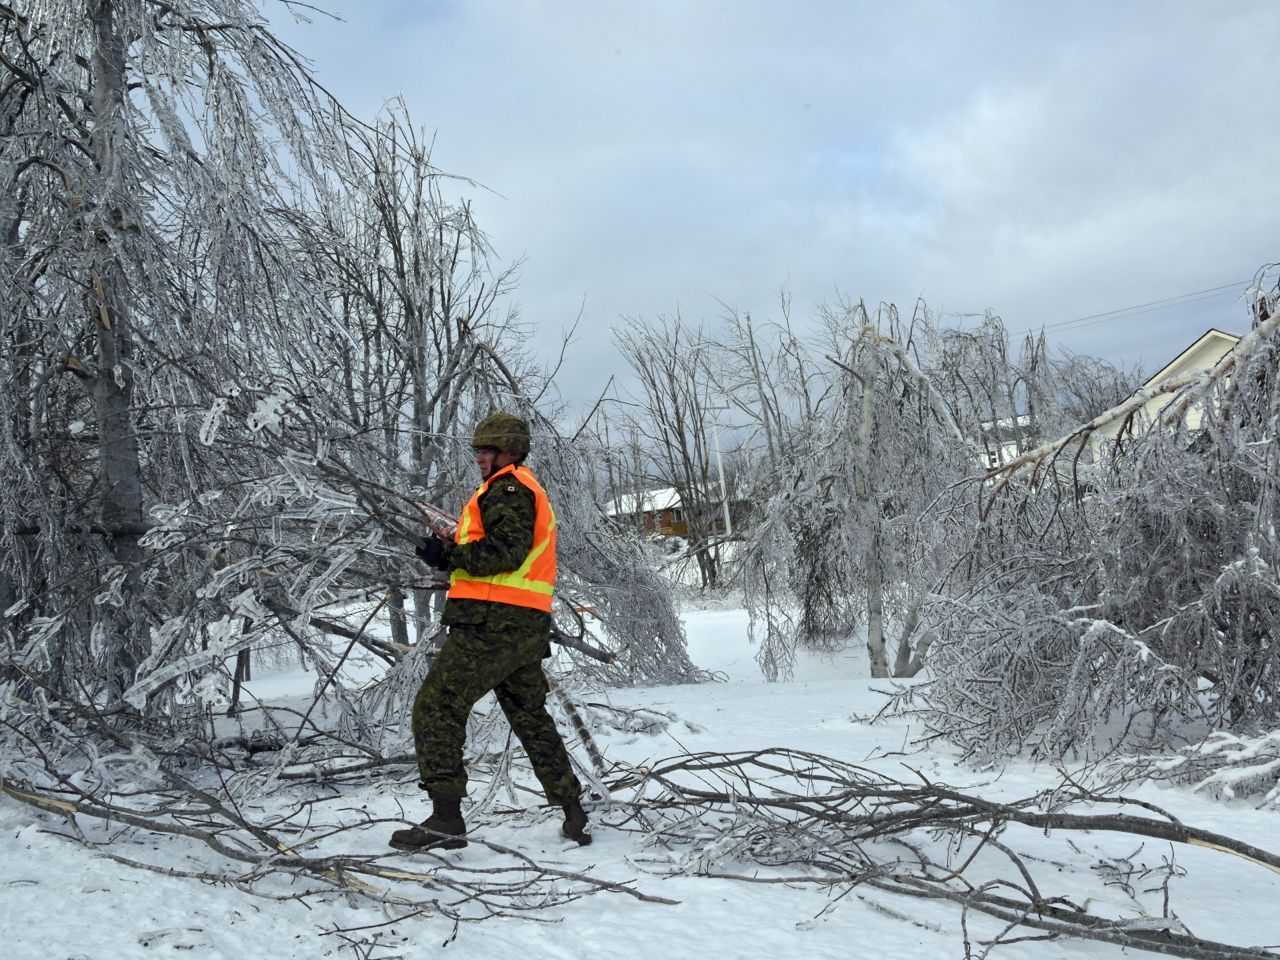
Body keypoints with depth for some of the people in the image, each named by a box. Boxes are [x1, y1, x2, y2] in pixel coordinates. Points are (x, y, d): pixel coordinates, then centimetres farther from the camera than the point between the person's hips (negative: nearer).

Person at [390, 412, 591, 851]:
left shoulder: (509, 486, -6)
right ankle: (573, 812, 24)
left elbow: (505, 551, -20)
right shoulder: (530, 490, 26)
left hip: (493, 622, -11)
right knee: (530, 716, 20)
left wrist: (449, 556, -14)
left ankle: (446, 818, -13)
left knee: (436, 707, -9)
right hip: (527, 625, 11)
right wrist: (451, 554, 7)